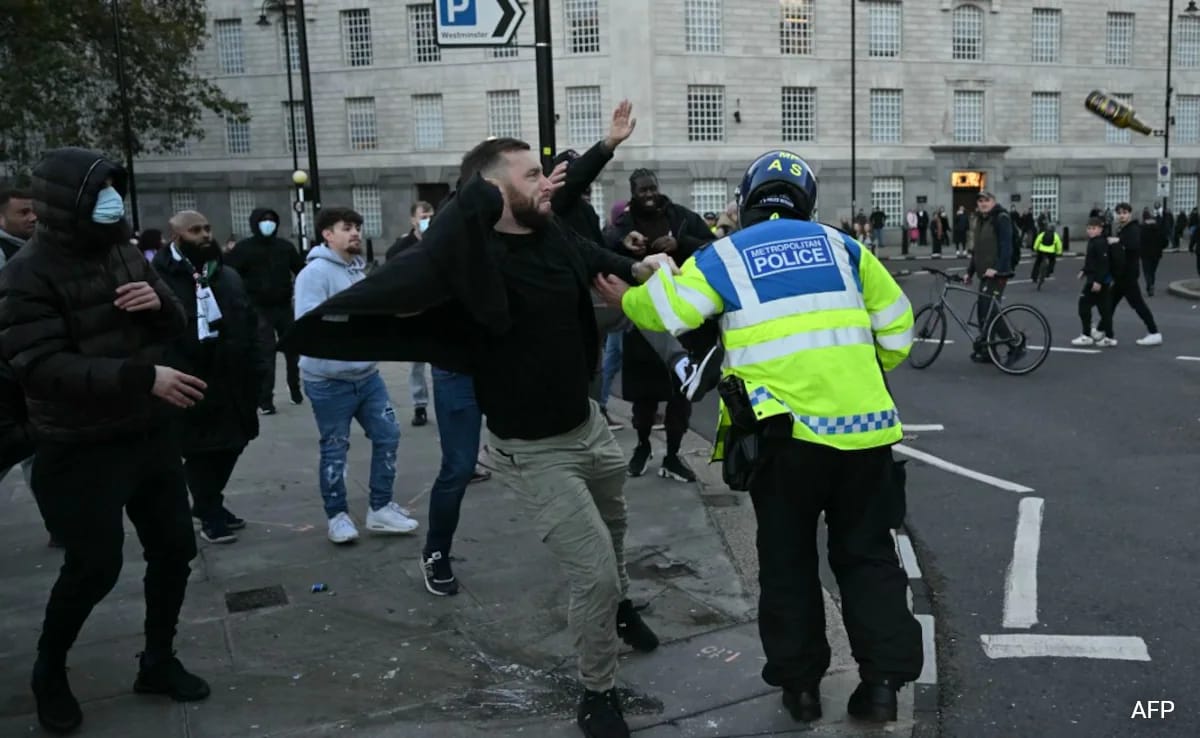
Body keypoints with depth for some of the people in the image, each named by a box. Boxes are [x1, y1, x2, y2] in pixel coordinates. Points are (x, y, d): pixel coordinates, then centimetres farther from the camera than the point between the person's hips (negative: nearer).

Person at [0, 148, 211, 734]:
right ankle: (49, 671, 28)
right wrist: (143, 376, -34)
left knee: (174, 548, 11)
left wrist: (159, 303, -14)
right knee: (94, 567, 0)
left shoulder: (124, 253, 6)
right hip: (79, 451, -6)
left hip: (148, 433, 7)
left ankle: (158, 662, 31)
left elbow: (175, 327, 11)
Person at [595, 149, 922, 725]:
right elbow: (896, 324, 13)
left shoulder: (724, 256, 4)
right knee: (867, 555, 17)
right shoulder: (840, 245, 12)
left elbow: (661, 310, 0)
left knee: (787, 562, 15)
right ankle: (882, 680, 15)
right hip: (864, 425, 3)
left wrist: (620, 297, 20)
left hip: (787, 430, -2)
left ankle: (800, 682, 22)